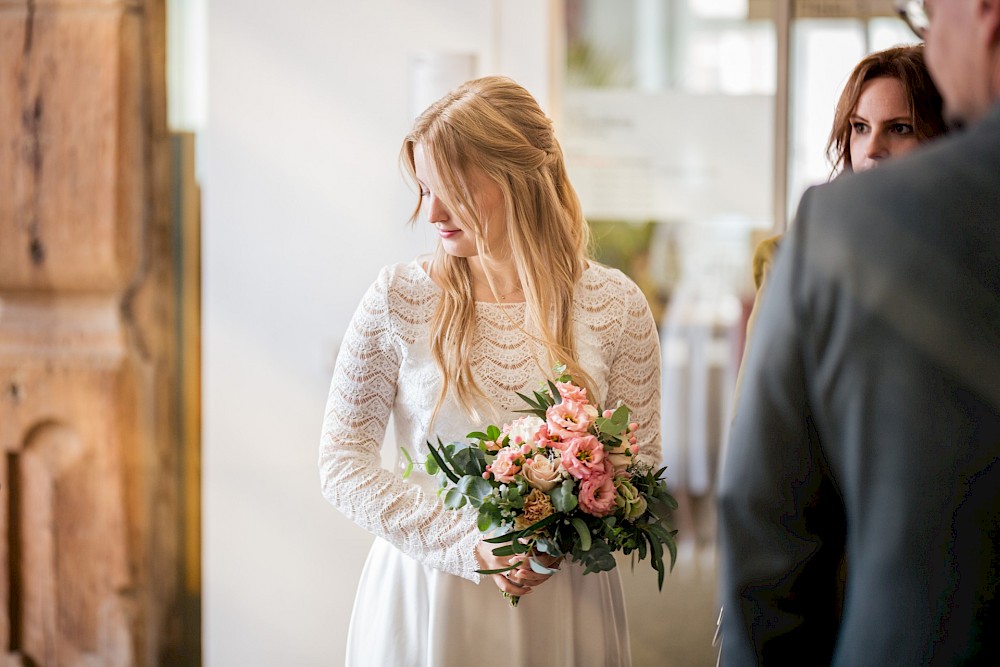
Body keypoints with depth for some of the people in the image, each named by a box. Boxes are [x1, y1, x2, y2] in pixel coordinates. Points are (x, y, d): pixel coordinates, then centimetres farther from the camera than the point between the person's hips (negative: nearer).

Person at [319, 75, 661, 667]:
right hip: (426, 603, -1)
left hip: (565, 605, 1)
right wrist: (468, 545, -16)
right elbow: (344, 461, -5)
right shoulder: (400, 297, -6)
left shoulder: (615, 305, -3)